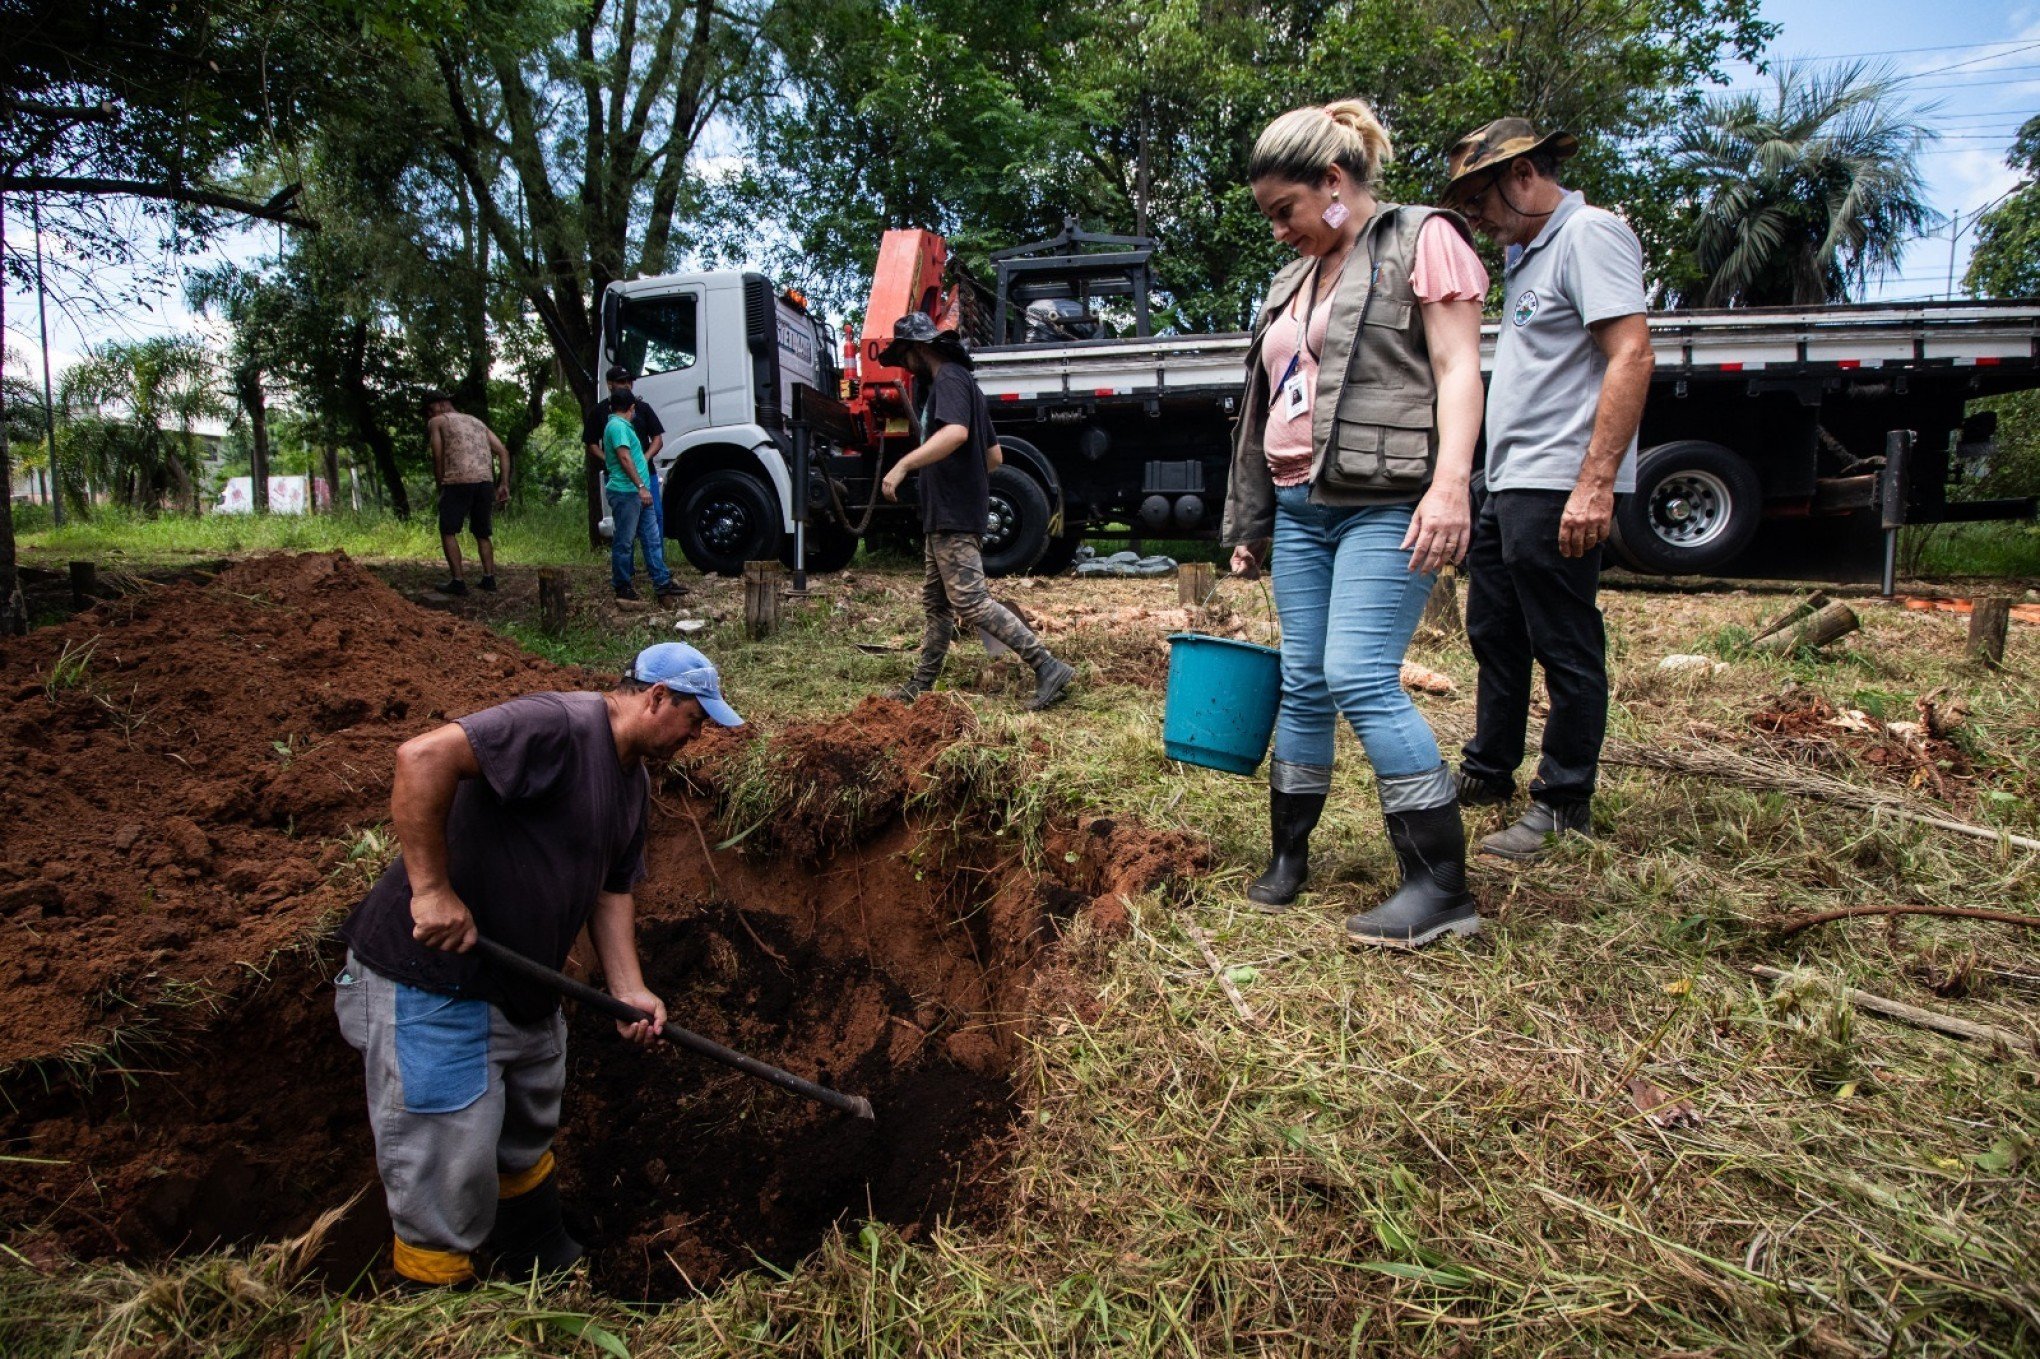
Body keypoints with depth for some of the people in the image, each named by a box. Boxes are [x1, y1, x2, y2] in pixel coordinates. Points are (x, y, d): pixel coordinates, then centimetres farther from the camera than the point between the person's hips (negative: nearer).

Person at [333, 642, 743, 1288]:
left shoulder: (633, 779, 9)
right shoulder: (559, 725, -23)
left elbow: (610, 889, 12)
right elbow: (423, 757, -34)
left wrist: (629, 990, 0)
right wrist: (431, 889, -31)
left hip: (524, 986, 10)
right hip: (430, 976, -10)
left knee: (527, 1144, 27)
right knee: (450, 1179, 3)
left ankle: (545, 1267, 49)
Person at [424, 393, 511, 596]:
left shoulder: (437, 422, 10)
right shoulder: (477, 422, 26)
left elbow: (438, 459, 2)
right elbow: (503, 452, 16)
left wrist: (441, 488, 10)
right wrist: (504, 484, 13)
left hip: (458, 482, -5)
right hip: (486, 481, 5)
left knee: (448, 532, 3)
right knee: (483, 533, 17)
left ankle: (457, 581, -3)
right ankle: (489, 578, 12)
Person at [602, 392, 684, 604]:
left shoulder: (621, 425, 20)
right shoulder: (617, 426, -11)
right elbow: (624, 458, -19)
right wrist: (641, 486, -21)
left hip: (639, 493, 10)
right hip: (626, 492, -10)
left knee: (653, 538, 6)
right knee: (624, 541, -2)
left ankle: (662, 581, 6)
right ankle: (622, 587, 5)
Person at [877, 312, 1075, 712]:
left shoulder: (949, 379, -9)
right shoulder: (963, 383, 23)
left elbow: (955, 433, -30)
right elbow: (995, 455, 25)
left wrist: (903, 465, -32)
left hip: (953, 518, -11)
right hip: (945, 516, 11)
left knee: (971, 603, -15)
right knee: (936, 603, 13)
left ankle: (1048, 668, -16)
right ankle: (921, 686, 20)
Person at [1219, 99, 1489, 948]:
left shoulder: (1421, 241, 2)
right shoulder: (1294, 280, 22)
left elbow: (1458, 370, -9)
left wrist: (1451, 483, -22)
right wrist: (1250, 523, 20)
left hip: (1386, 506, -7)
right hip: (1301, 507, 7)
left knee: (1360, 678, -17)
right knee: (1303, 684, 8)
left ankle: (1442, 886, -9)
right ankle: (1288, 855, 19)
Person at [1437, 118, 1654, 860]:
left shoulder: (1589, 234, -9)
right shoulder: (1528, 254, 20)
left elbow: (1631, 358, -19)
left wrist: (1596, 482, -25)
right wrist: (1501, 483, 18)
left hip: (1557, 489, -10)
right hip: (1508, 486, 10)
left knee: (1564, 647, -2)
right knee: (1493, 633, 17)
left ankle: (1564, 806, 9)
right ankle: (1488, 770, 32)